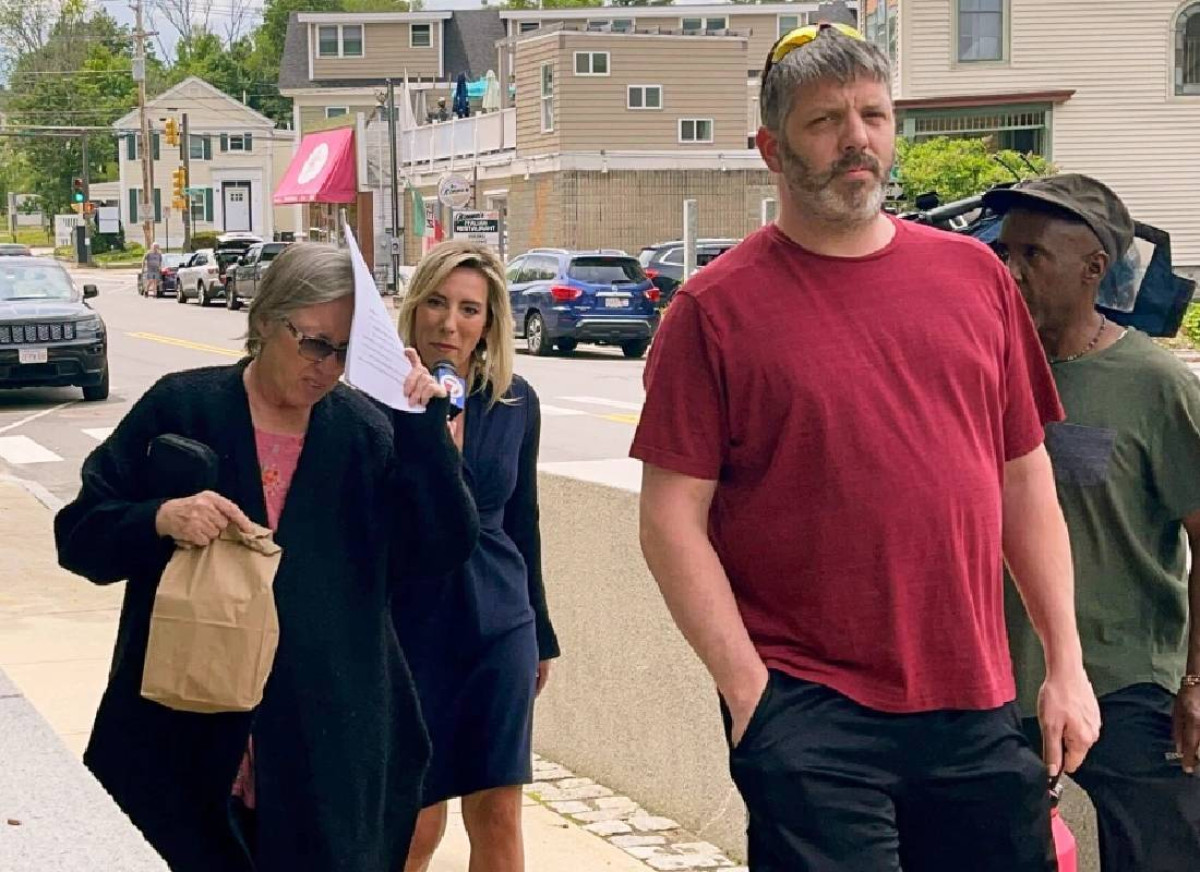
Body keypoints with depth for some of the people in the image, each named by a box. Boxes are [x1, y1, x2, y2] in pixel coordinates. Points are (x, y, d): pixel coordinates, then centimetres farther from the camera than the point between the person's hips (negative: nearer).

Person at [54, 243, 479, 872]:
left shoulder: (366, 433, 4)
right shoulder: (181, 409, -2)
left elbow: (446, 548, -4)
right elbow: (80, 535, -2)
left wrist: (424, 425, -13)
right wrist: (160, 520, -22)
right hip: (186, 732, -1)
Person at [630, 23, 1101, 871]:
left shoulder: (977, 276, 9)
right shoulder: (717, 308, -3)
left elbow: (1027, 482, 12)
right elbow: (672, 520, -5)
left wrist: (1066, 664, 8)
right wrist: (748, 689, -11)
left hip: (979, 713, 4)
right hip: (809, 723, -4)